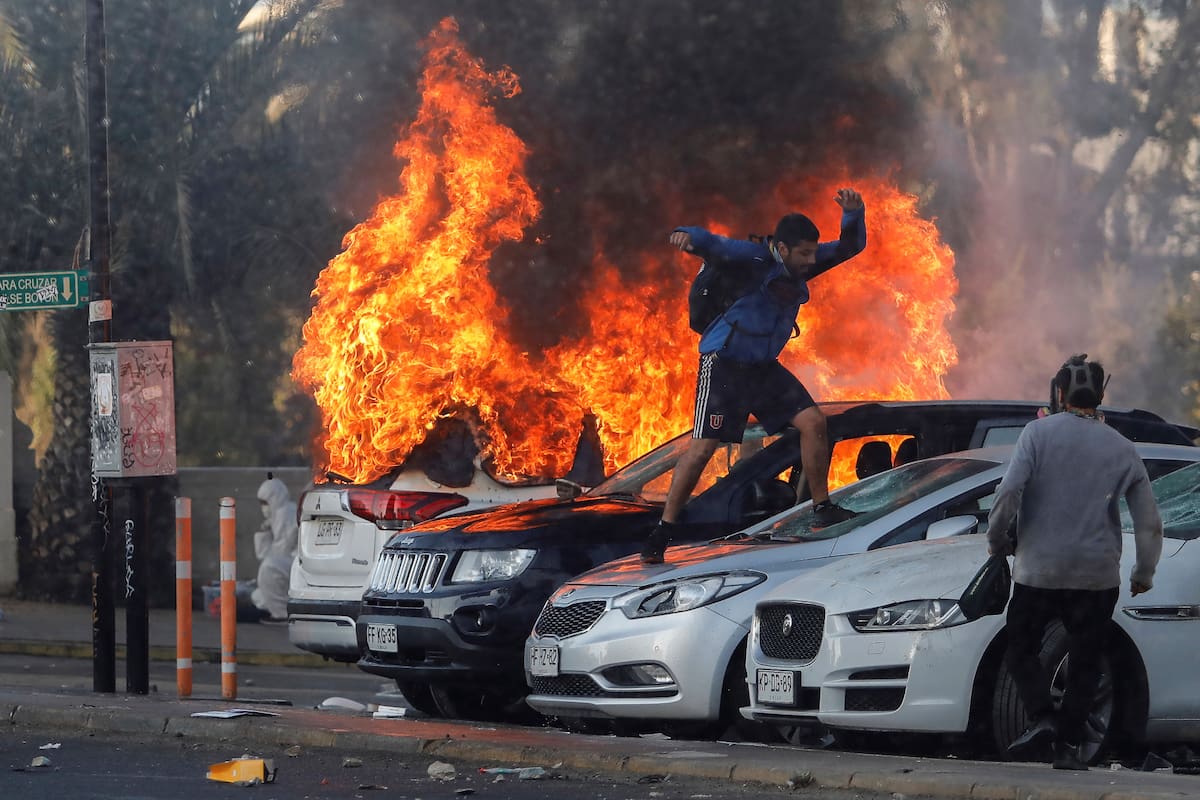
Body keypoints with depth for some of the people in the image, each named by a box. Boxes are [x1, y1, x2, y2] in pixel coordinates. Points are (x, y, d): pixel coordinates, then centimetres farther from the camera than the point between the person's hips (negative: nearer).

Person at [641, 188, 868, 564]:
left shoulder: (802, 263, 2)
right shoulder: (753, 258, -18)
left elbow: (850, 247, 6)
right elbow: (715, 247, -34)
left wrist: (853, 213, -15)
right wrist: (689, 237, -58)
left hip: (764, 367, 7)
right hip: (724, 362, -7)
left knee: (813, 423, -1)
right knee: (703, 446, -12)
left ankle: (823, 508, 14)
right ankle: (663, 530, -5)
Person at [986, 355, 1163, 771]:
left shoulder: (1040, 432, -4)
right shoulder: (1122, 448, 5)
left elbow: (1009, 491, -14)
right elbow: (1149, 521, 7)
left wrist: (998, 539, 1)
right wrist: (1144, 574, 19)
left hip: (1039, 568, -2)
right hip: (1098, 574, 2)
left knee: (1021, 650, 12)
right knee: (1085, 662, 11)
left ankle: (1042, 718, -9)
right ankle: (1068, 745, 5)